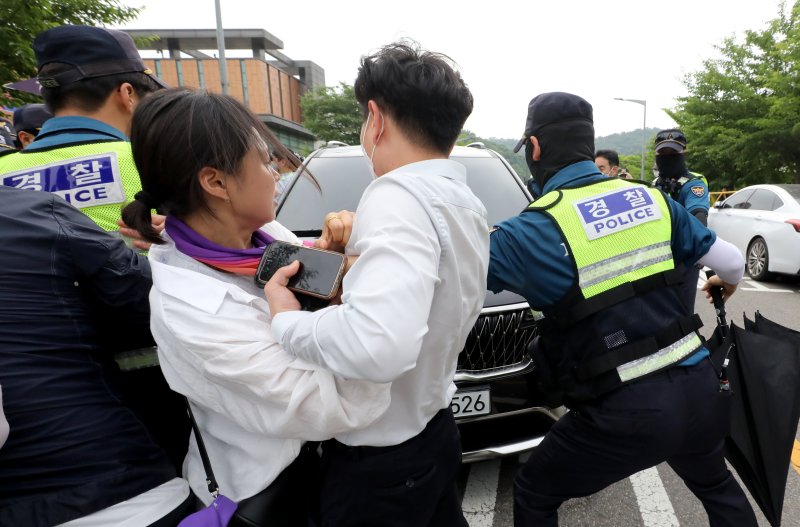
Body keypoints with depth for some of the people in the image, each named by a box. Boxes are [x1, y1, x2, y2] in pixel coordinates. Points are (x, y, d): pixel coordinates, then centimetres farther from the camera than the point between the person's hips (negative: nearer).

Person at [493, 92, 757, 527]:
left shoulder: (538, 228, -14)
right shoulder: (650, 198, 4)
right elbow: (732, 261, 13)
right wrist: (727, 285, 37)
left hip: (626, 411, -6)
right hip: (697, 386, 6)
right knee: (716, 485, 37)